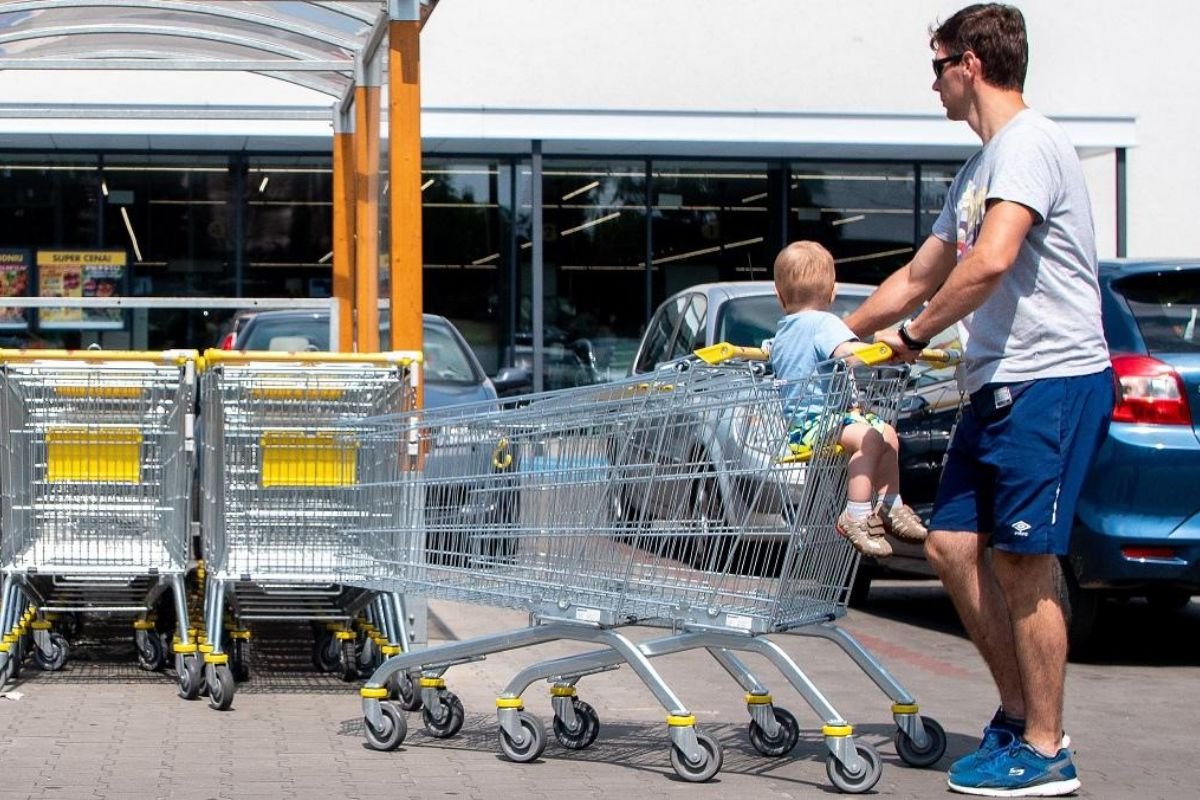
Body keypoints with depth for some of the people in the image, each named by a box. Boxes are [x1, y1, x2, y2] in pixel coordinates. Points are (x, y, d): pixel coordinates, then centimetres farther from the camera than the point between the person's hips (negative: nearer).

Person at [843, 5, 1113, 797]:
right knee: (954, 544, 8)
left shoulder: (1028, 144, -11)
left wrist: (914, 334, -12)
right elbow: (917, 278, 29)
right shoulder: (980, 169, 22)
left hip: (1053, 381, -10)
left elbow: (991, 262, -24)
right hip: (1001, 387, 10)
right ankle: (1020, 713, 17)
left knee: (1024, 560, -8)